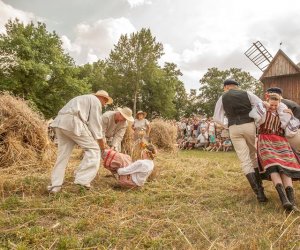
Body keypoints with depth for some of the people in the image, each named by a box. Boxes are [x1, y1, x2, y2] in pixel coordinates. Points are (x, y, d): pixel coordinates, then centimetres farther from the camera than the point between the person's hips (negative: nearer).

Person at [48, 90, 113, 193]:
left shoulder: (83, 99, 36)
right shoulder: (95, 101, 10)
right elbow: (95, 122, 2)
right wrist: (101, 142, 9)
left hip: (60, 122, 9)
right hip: (72, 122, -9)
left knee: (63, 154, 11)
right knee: (93, 149, -1)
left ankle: (55, 185, 9)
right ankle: (82, 180, -7)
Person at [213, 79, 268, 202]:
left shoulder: (222, 98, 10)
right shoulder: (247, 93, 10)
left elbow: (217, 118, 10)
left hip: (234, 129, -1)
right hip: (249, 126, 1)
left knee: (245, 160, 1)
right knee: (254, 155, 22)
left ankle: (258, 192, -7)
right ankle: (259, 184, 24)